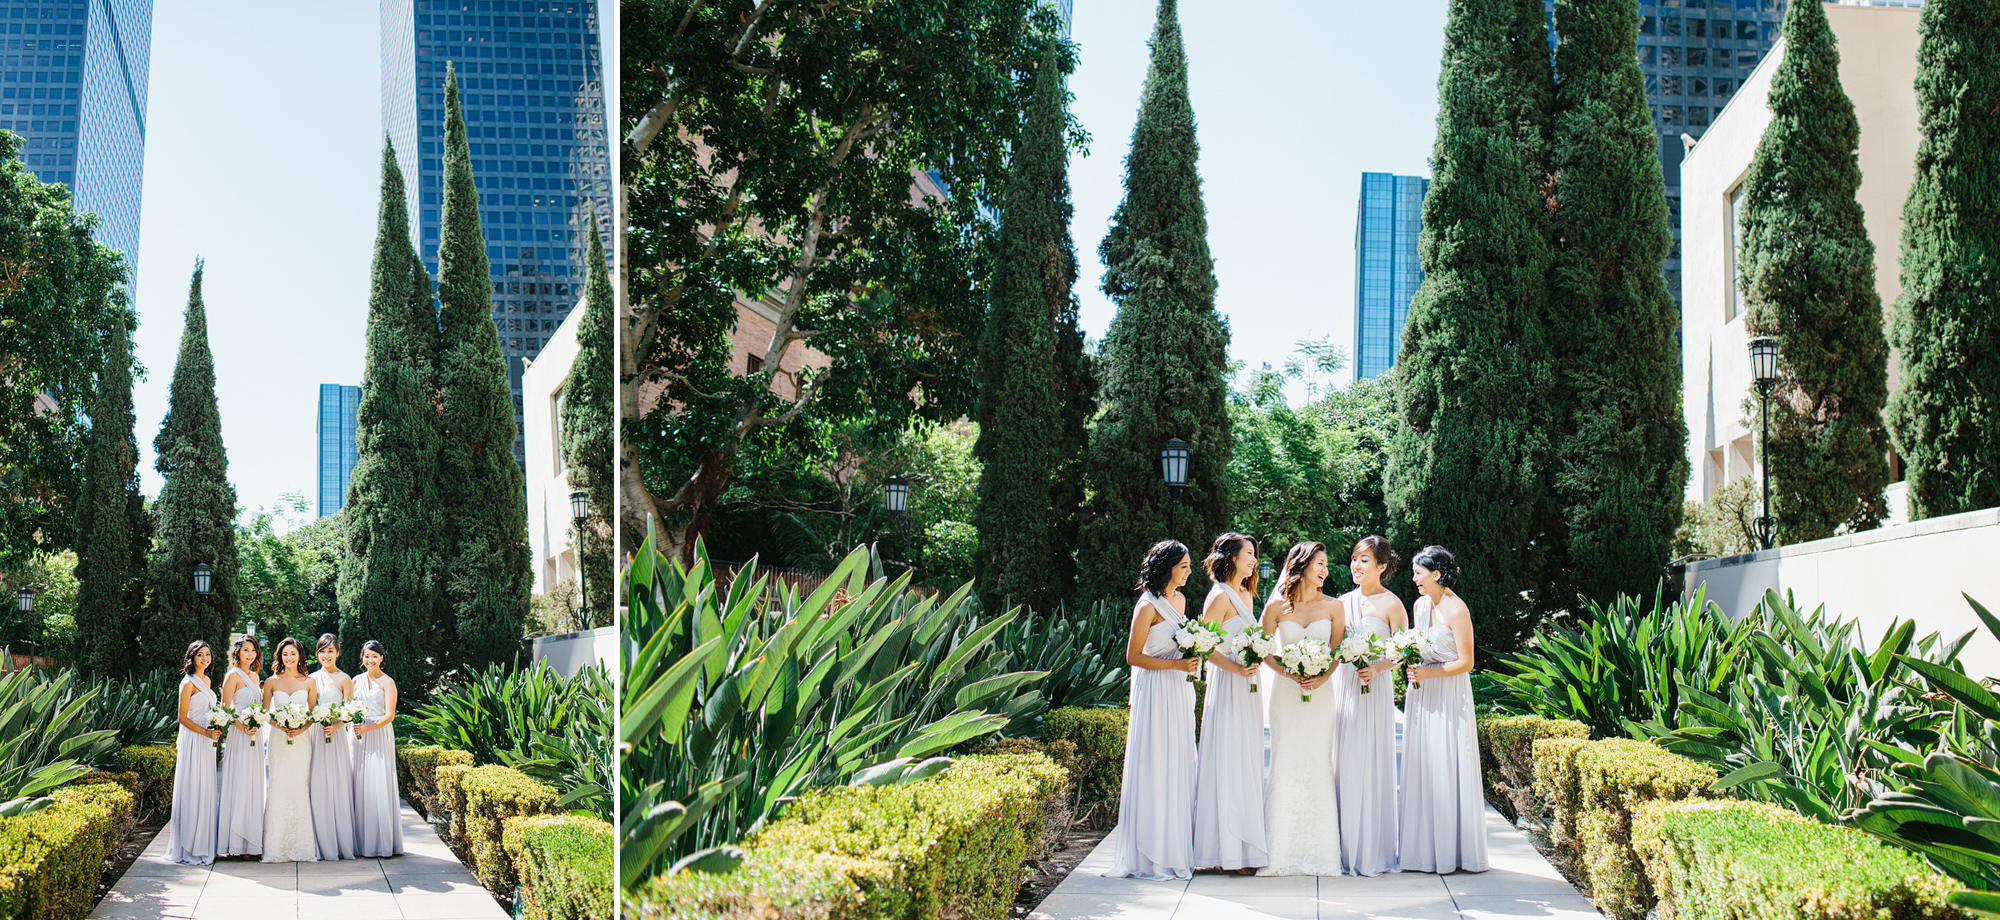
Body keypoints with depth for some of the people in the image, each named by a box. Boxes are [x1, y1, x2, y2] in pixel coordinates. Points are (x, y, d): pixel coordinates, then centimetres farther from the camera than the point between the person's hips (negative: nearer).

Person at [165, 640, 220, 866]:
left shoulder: (206, 680, 15)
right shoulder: (188, 683, -9)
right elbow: (182, 717, -12)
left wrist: (215, 731, 11)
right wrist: (205, 732, -20)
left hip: (206, 741, 8)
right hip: (192, 740, -8)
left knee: (205, 792, 9)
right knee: (192, 791, -6)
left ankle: (202, 845, 13)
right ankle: (188, 849, -3)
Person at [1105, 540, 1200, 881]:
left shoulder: (1179, 599, 13)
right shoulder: (1148, 606, -11)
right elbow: (1133, 656, -12)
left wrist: (1193, 658, 5)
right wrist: (1175, 664, -18)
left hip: (1180, 691, 8)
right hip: (1155, 692, -8)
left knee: (1180, 767, 9)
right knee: (1154, 769, -5)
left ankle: (1177, 848, 15)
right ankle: (1151, 855, 0)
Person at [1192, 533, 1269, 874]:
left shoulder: (1246, 595, 16)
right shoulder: (1220, 595, -11)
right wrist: (1235, 667, -24)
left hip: (1247, 688, 9)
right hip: (1227, 687, -9)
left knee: (1248, 765, 10)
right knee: (1228, 765, -7)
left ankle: (1246, 848, 14)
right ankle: (1228, 850, -4)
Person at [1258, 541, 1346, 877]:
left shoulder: (1332, 606, 5)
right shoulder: (1277, 606, 1)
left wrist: (1322, 677, -13)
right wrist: (1289, 674, -10)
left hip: (1320, 691, 1)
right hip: (1286, 692, -1)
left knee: (1318, 764, -1)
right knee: (1285, 763, -2)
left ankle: (1318, 848, 3)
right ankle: (1283, 848, 3)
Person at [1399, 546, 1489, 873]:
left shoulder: (1456, 610, -12)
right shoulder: (1419, 604, 10)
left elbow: (1465, 662, -12)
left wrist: (1427, 673, -17)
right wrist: (1412, 668, 3)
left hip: (1449, 698, -7)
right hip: (1421, 697, 7)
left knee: (1447, 769, -3)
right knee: (1421, 769, 5)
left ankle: (1451, 850, 6)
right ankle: (1425, 849, 11)